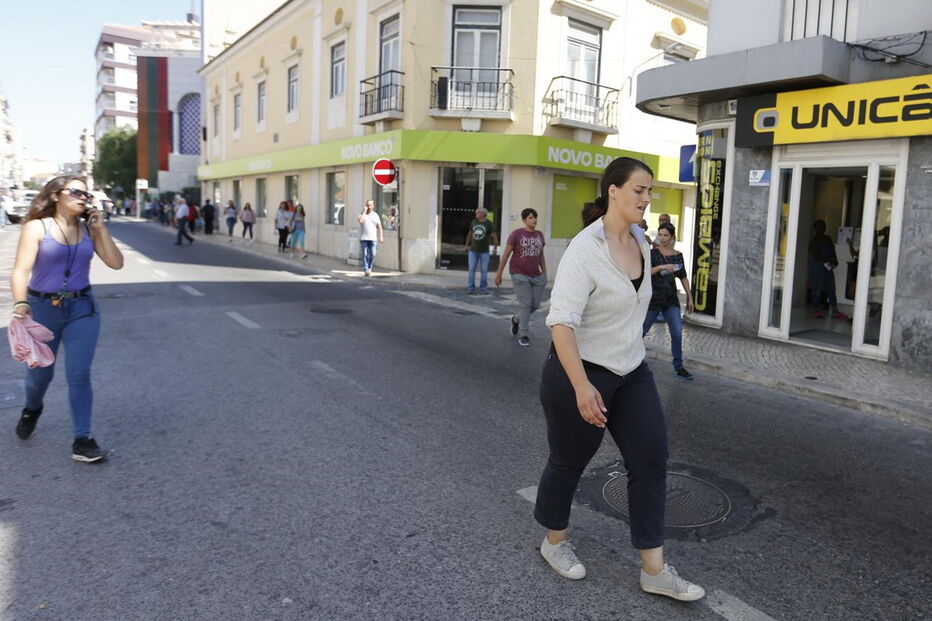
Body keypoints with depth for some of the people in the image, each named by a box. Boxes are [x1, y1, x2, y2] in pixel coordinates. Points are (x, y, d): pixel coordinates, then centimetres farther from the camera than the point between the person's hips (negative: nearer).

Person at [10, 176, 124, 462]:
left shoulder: (89, 229, 3)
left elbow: (116, 263, -4)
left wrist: (100, 228, -10)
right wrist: (20, 303, -31)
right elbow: (21, 270, -15)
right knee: (40, 372, 14)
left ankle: (82, 439, 1)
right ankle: (32, 408, 48)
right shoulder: (37, 227, -6)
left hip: (82, 308, 1)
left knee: (79, 373, -5)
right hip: (42, 308, -1)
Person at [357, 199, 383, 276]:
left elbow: (379, 227, 9)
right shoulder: (362, 214, 4)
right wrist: (364, 211, -12)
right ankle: (365, 270, -6)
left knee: (372, 255, -4)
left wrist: (381, 236, 0)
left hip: (373, 239, 1)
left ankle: (369, 268, 14)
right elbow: (360, 221, -18)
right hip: (363, 238, -1)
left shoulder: (375, 215, 10)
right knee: (364, 254, -5)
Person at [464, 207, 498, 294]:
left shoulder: (489, 224, -4)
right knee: (471, 269, 0)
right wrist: (466, 245, 15)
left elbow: (494, 236, -6)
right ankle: (471, 288, 5)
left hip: (484, 251, -2)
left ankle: (483, 289, 10)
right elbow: (470, 234, 17)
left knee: (484, 270, 2)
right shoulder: (473, 222, 6)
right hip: (473, 250, 3)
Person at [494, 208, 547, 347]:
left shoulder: (539, 235, 7)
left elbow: (541, 256, 13)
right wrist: (499, 274, -6)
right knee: (525, 304, -10)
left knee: (535, 304, 4)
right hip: (520, 274, -5)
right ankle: (523, 335, 2)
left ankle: (516, 319, 31)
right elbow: (506, 254, -6)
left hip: (536, 276, 5)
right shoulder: (516, 234, -8)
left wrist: (545, 275, 10)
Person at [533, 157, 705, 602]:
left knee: (651, 459, 3)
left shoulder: (640, 240, 4)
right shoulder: (585, 249, -22)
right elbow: (561, 321, -29)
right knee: (569, 462, 11)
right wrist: (582, 387, -35)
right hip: (580, 373, -7)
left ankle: (654, 570, 15)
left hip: (632, 373, 8)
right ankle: (554, 543, 36)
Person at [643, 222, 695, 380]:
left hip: (671, 299, 3)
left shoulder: (678, 255, 7)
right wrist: (662, 267, -31)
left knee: (677, 332, -4)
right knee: (642, 330, 6)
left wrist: (690, 297, 14)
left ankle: (678, 367, 5)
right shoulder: (653, 252, -5)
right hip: (653, 298, -3)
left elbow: (683, 278, 14)